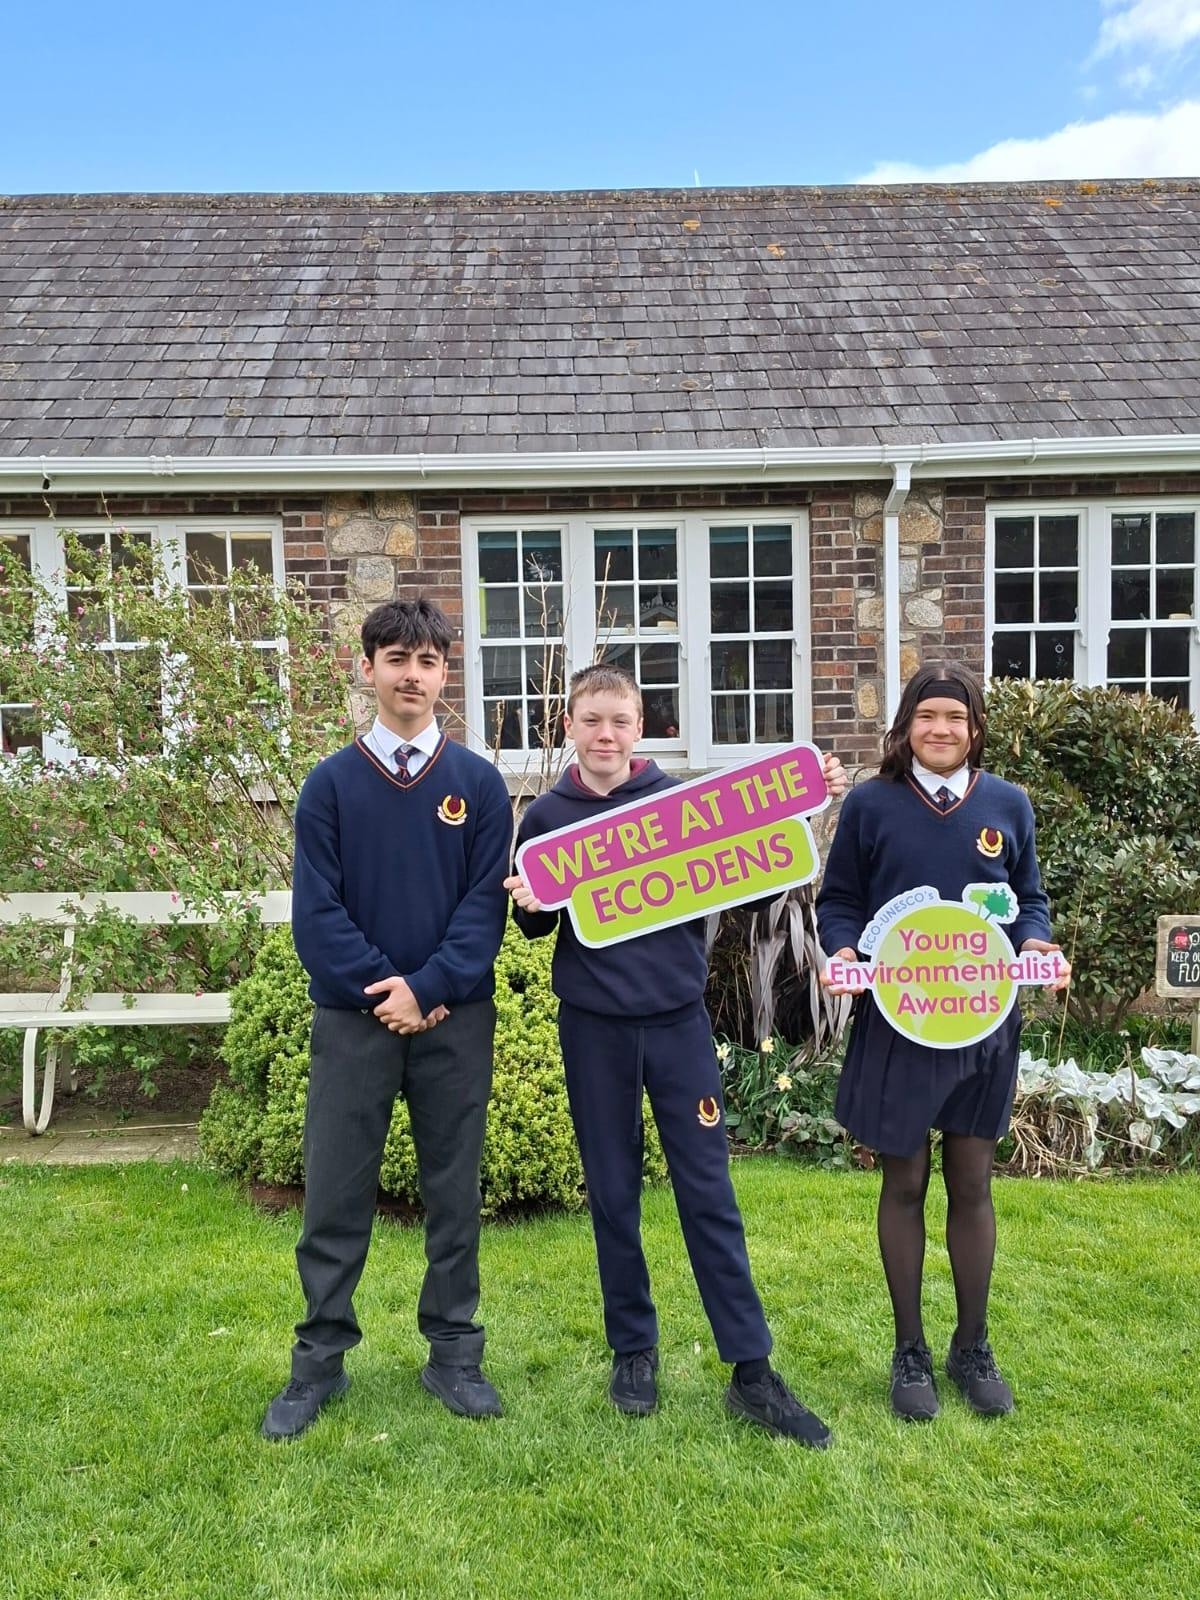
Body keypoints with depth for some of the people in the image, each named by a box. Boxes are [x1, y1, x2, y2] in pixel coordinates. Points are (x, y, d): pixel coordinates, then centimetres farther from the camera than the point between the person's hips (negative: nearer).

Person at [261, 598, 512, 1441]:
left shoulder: (479, 783, 1)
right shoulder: (330, 783, 1)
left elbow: (486, 903, -4)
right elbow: (315, 909, -4)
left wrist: (427, 987, -14)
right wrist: (382, 990, -13)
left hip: (455, 1020, 0)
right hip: (354, 1017, 0)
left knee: (454, 1192, 10)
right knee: (336, 1194, 8)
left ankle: (454, 1354, 25)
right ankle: (319, 1361, 24)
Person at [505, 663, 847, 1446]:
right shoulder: (546, 817, 1)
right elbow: (539, 927, 8)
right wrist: (529, 906, -16)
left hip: (678, 1020, 0)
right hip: (594, 1028, 1)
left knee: (709, 1193, 4)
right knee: (613, 1193, 11)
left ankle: (752, 1370, 14)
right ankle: (634, 1348, 28)